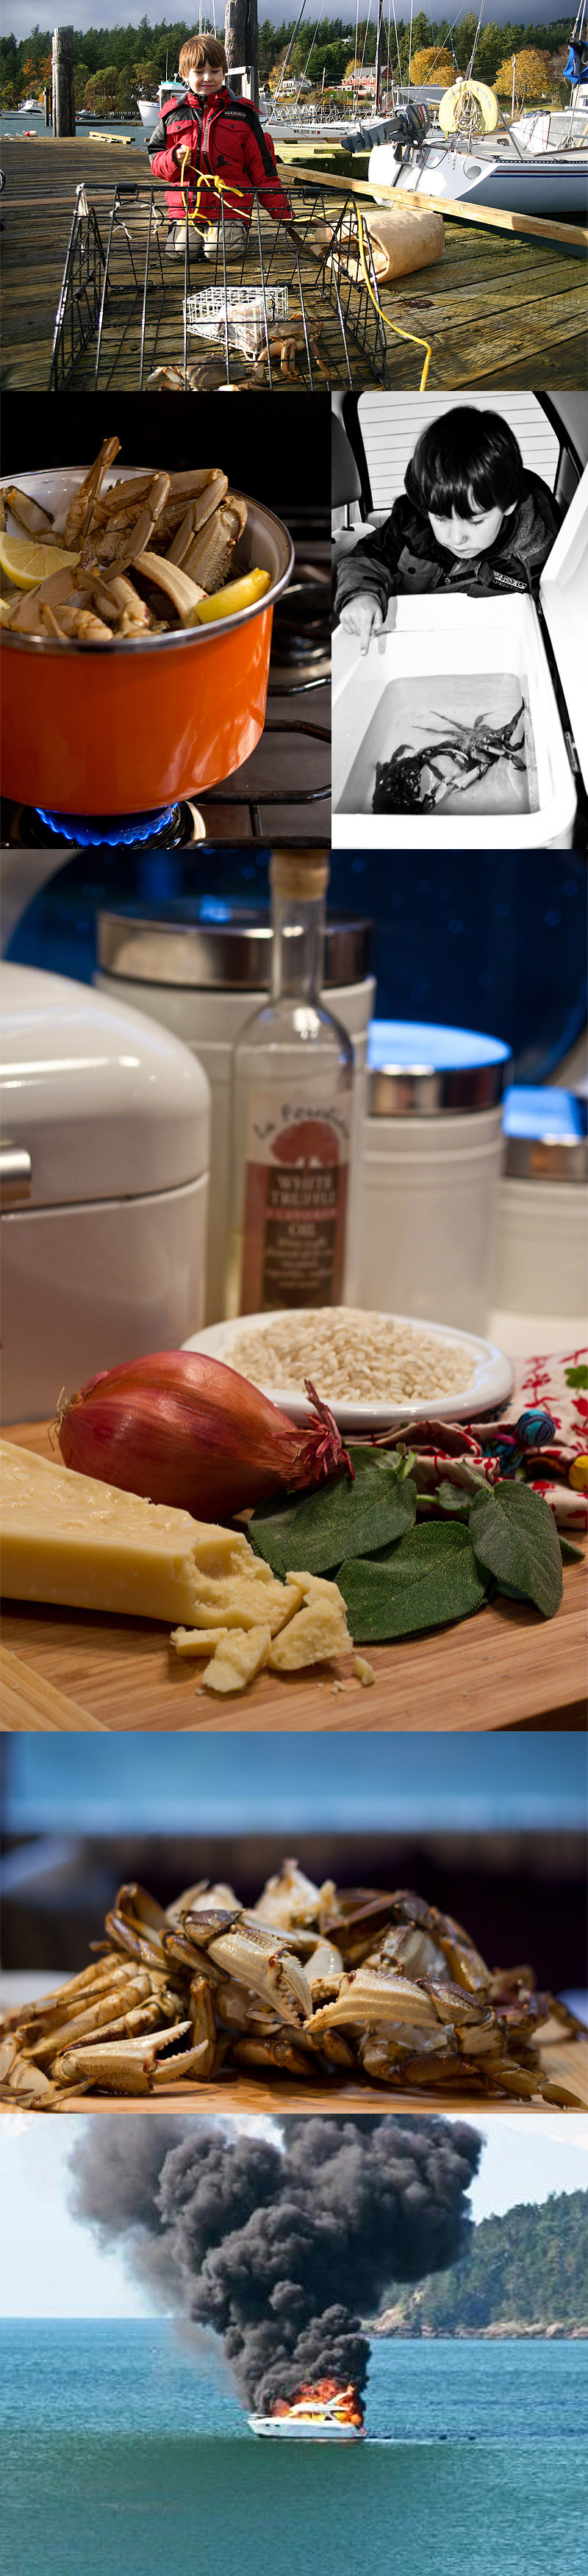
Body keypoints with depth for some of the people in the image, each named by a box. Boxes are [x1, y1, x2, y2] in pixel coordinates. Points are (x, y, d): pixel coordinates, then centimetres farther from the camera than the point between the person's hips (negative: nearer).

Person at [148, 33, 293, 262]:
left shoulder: (242, 114, 8)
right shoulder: (173, 115, 12)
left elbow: (262, 169, 9)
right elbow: (155, 158, 18)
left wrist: (282, 212, 3)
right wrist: (173, 160, -6)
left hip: (231, 207, -2)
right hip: (185, 207, 2)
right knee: (180, 250, -19)